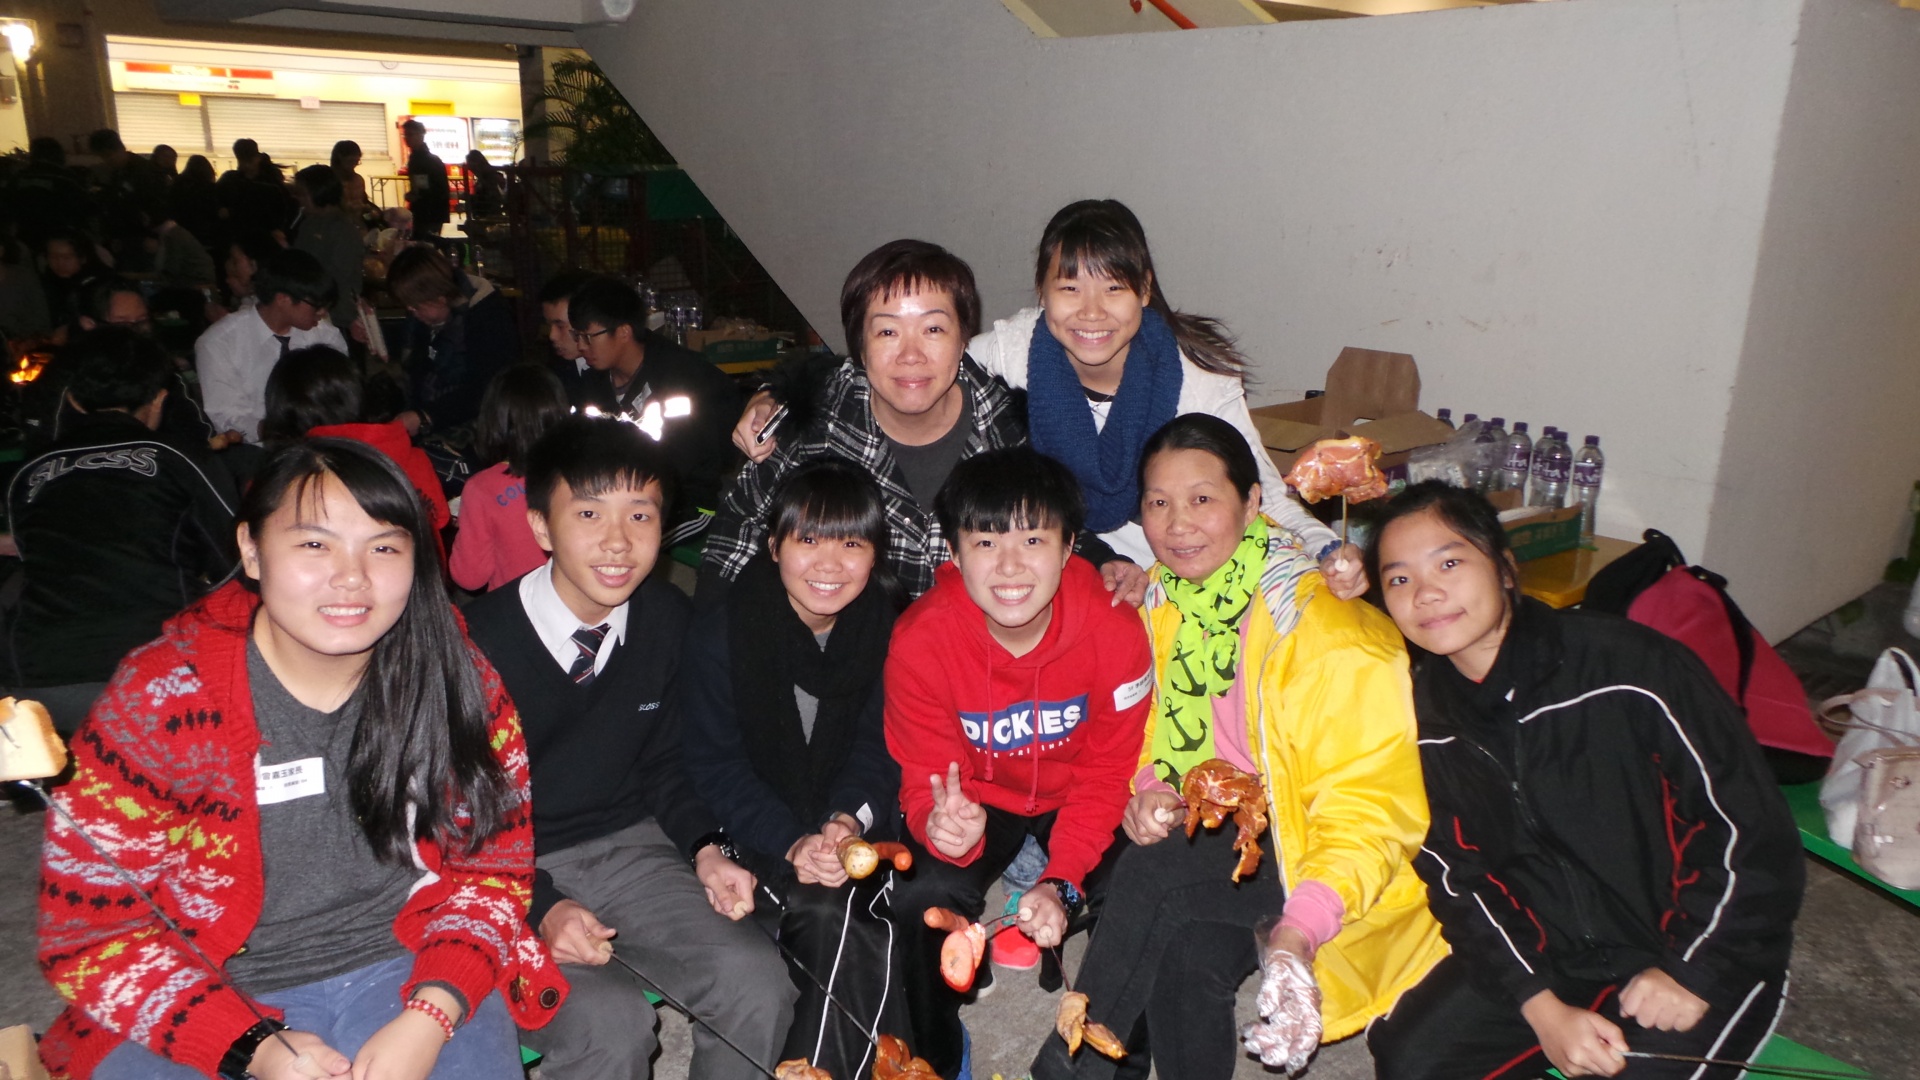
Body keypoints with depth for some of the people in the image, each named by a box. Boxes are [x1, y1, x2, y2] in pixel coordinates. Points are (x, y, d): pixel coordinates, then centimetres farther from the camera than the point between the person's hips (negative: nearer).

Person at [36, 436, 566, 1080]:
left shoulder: (456, 683, -6)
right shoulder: (160, 699, -10)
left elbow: (491, 865, 1)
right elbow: (87, 922, -6)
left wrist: (429, 1017, -15)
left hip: (406, 970, 0)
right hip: (212, 998, 0)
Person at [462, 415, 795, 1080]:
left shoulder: (669, 620, -4)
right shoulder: (481, 641, -19)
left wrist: (706, 849, -6)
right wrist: (540, 908, -22)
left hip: (627, 847, 4)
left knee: (757, 984, -16)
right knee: (609, 1021, -28)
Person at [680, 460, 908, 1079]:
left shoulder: (885, 627, -6)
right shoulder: (720, 633, -14)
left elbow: (878, 748, -2)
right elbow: (715, 766, -10)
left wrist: (848, 820, -22)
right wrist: (791, 843, -23)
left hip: (852, 823, 2)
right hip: (754, 828, -2)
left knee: (843, 918, -25)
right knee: (823, 917, -27)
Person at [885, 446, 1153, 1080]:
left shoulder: (1116, 629, -25)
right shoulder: (920, 640, -26)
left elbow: (1105, 775, -14)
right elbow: (927, 780, -18)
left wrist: (1063, 883, -28)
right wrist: (944, 826, -43)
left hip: (1073, 802, 1)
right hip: (976, 797, -1)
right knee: (924, 900, -27)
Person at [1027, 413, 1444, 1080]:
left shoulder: (1327, 633, -23)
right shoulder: (1166, 601, -2)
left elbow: (1369, 812, -22)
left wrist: (1298, 932, -36)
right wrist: (1155, 789, -12)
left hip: (1319, 859, -5)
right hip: (1238, 835, 5)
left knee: (1157, 870, -28)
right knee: (1185, 955, -26)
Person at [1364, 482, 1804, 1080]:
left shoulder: (1632, 669, -21)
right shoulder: (1420, 716, -6)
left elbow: (1754, 834, -13)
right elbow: (1459, 879, -3)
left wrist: (1695, 975, -13)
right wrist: (1541, 1008, -15)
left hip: (1705, 959, -3)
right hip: (1545, 956, 4)